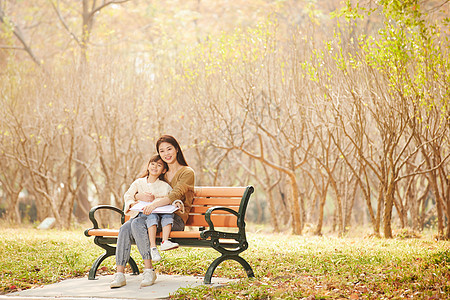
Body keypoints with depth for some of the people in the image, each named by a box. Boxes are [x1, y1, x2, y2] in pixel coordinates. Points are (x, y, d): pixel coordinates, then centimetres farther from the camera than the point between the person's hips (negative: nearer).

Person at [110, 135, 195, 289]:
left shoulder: (187, 172, 2)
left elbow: (175, 195, -17)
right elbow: (134, 193, 15)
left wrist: (155, 204, -34)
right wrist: (141, 196, -11)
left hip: (175, 219, -6)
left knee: (137, 223, -31)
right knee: (125, 228, -22)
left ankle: (149, 270, -28)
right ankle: (119, 273, -24)